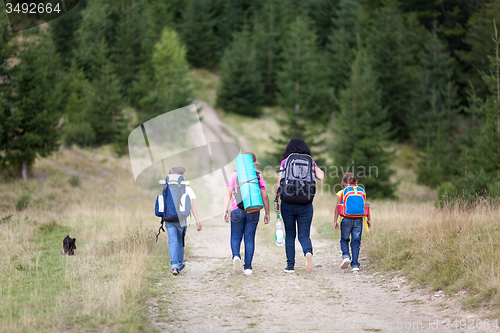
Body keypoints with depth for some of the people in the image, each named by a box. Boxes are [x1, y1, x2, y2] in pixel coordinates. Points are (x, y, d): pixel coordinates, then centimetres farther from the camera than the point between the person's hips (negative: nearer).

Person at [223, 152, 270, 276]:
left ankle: (236, 256, -20)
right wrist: (267, 213, 11)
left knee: (235, 237, 8)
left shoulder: (235, 175, 6)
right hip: (253, 210, 1)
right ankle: (248, 267, 2)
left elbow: (228, 194, 1)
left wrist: (225, 211, 2)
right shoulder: (258, 176, 7)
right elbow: (264, 196, 5)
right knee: (249, 238, 5)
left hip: (237, 209, 0)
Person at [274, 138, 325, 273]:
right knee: (304, 235, 3)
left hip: (288, 203, 0)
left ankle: (290, 265, 9)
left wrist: (276, 200, 1)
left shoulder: (285, 162, 2)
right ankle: (308, 253, -28)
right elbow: (321, 176, -7)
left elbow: (280, 182, -5)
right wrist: (318, 170, 15)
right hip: (305, 205, 1)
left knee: (289, 235, 12)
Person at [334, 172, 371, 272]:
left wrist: (335, 221, 4)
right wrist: (368, 219, 16)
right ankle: (355, 265, 1)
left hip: (346, 219, -1)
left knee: (344, 240, 15)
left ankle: (346, 256, -10)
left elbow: (337, 208, 0)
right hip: (358, 220, 1)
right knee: (355, 242, 5)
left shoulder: (341, 193, 3)